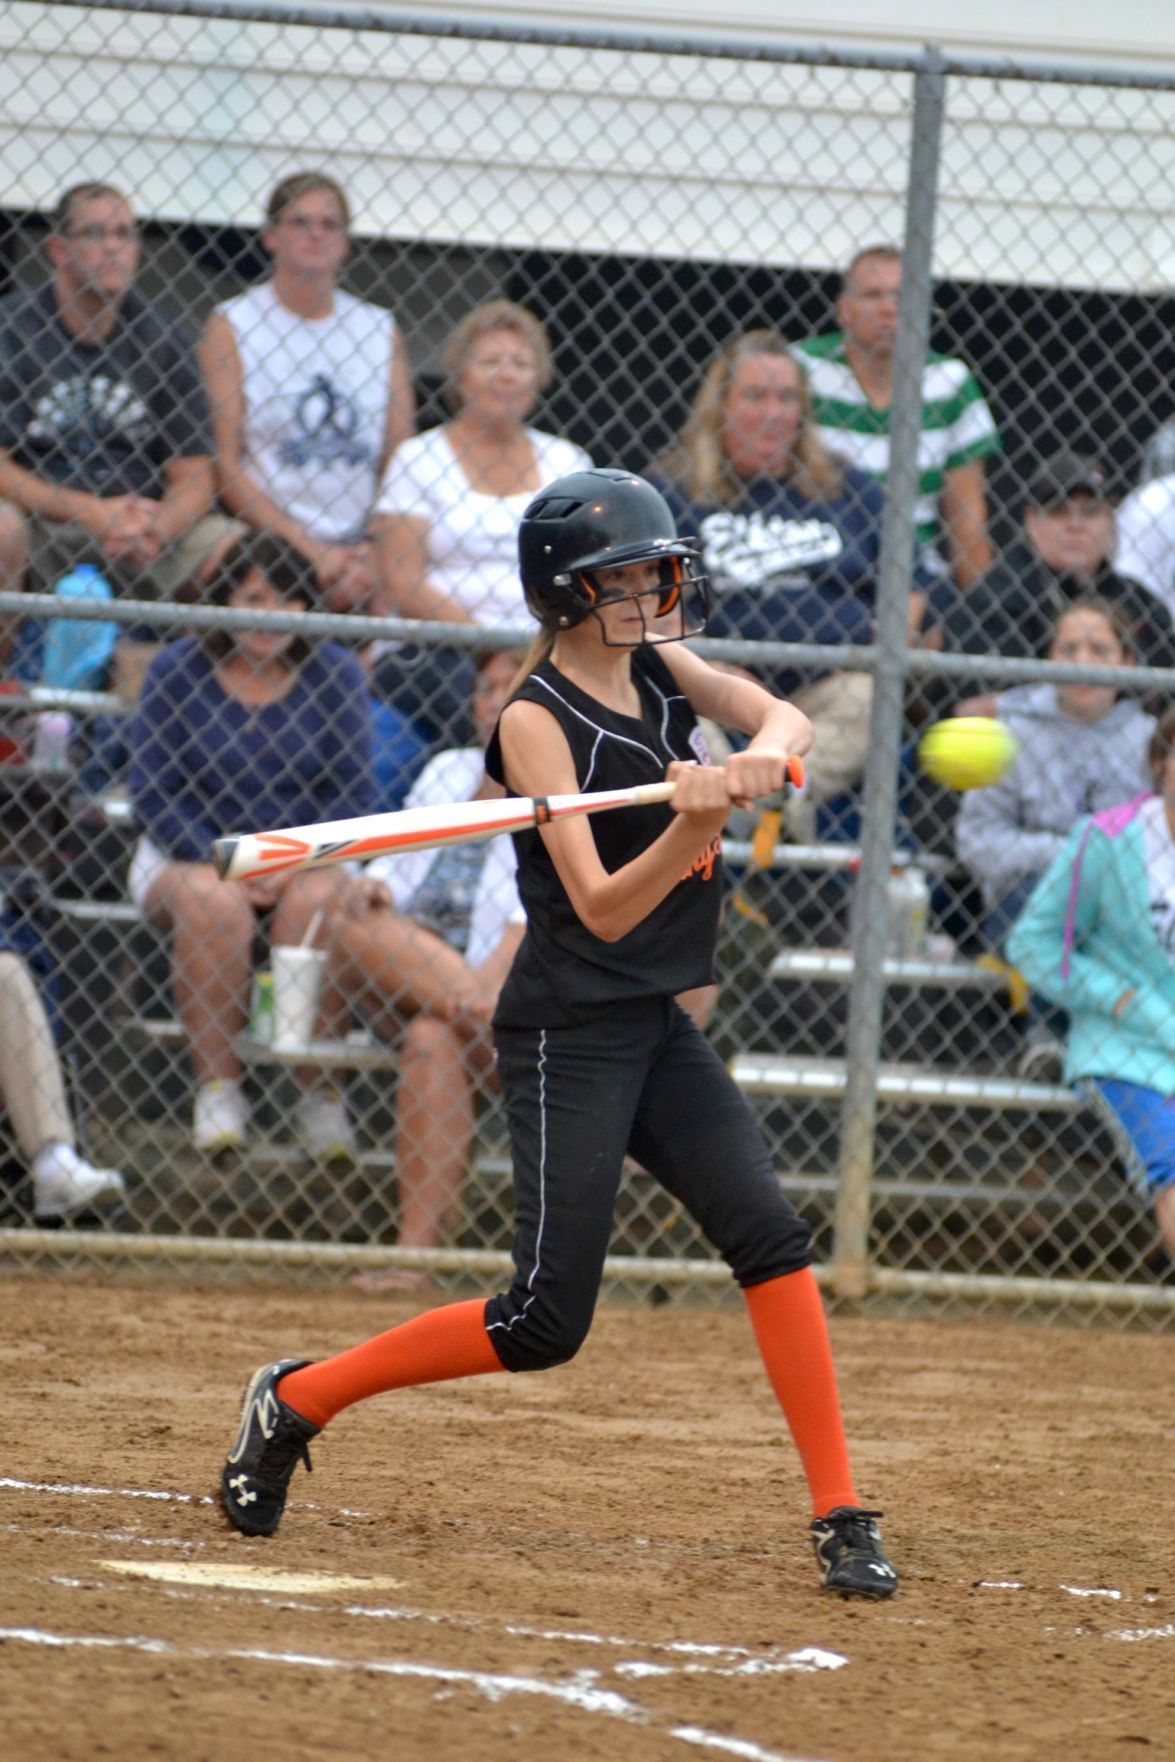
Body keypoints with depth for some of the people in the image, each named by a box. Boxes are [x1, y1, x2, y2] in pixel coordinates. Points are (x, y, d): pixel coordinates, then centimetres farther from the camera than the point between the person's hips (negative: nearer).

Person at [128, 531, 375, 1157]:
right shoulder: (176, 671, 0)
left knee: (318, 901, -34)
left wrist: (296, 865, -16)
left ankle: (320, 1093, -26)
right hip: (190, 853, -1)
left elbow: (353, 791, 0)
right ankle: (217, 1090, -29)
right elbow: (151, 791, -3)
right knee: (212, 902, -35)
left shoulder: (336, 674, 3)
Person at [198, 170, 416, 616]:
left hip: (362, 550, 3)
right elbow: (225, 465, -1)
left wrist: (375, 555, -5)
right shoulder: (231, 325, 6)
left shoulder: (381, 330, 16)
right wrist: (311, 552, -10)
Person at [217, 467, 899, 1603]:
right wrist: (692, 830, -40)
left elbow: (783, 721, -8)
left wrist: (754, 764, -31)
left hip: (657, 1028, 7)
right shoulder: (536, 719, -15)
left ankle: (840, 1518, -5)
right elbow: (603, 908, -22)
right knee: (546, 1322, -7)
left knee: (770, 1237, -8)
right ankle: (296, 1399, 9)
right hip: (566, 1033, -7)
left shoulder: (659, 665, 7)